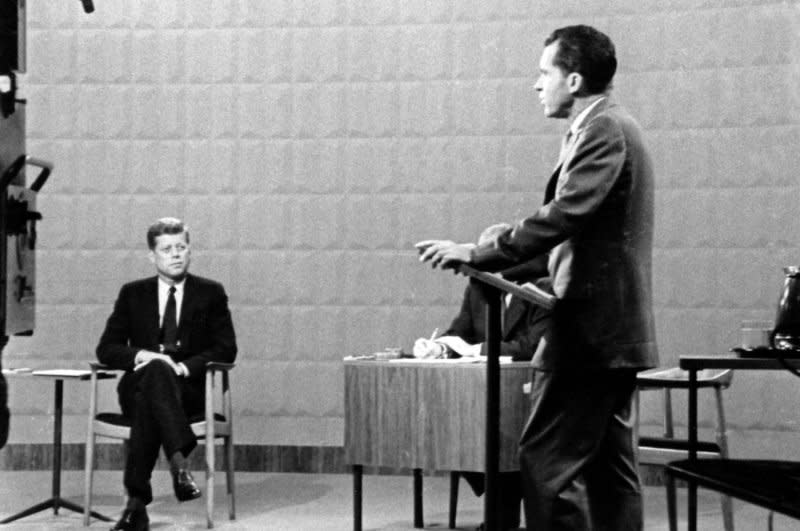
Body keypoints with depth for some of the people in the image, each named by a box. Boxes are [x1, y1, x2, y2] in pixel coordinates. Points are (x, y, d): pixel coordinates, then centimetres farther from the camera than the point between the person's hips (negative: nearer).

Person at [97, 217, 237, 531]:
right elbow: (106, 349, 7)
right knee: (155, 369, -37)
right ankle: (179, 464, -49)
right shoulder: (133, 294, 15)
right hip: (138, 385, 1)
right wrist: (140, 355, -15)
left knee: (147, 405, -37)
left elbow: (226, 350, 2)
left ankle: (137, 501, -42)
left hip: (189, 389, -1)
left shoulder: (211, 293, 11)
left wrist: (184, 366, -16)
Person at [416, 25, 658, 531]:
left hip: (590, 331, -11)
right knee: (609, 466, 12)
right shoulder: (612, 126, 17)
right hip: (612, 330, 11)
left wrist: (477, 253, -20)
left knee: (546, 465, -9)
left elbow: (562, 216, -24)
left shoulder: (604, 129, -14)